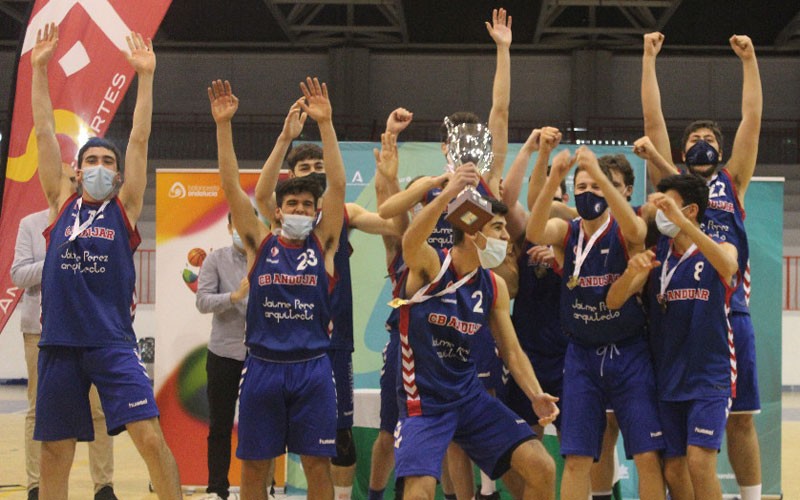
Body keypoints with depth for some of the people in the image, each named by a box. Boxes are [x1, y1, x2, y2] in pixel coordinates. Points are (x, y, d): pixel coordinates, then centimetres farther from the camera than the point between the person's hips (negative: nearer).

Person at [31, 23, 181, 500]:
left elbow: (140, 140, 1)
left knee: (151, 438, -12)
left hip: (113, 342, -2)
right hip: (59, 343, 2)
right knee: (55, 451, 7)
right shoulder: (62, 203, 10)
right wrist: (40, 69, 4)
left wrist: (145, 76, -2)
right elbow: (45, 134, 8)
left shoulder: (124, 207, 6)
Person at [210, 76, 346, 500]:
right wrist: (223, 125, -10)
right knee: (254, 465, 6)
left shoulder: (323, 245, 5)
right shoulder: (260, 244, 6)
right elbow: (231, 186, -1)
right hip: (263, 366, 1)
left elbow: (338, 185, -5)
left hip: (312, 368, 0)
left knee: (317, 464, 2)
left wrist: (326, 124, -13)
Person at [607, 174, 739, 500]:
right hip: (667, 378, 4)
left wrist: (682, 222, -39)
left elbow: (727, 266, -28)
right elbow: (614, 301, -3)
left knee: (699, 461, -17)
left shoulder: (720, 249, -3)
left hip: (709, 376, -4)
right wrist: (631, 271, -25)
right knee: (672, 469, 4)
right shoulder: (655, 255, 6)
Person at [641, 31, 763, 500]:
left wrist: (749, 60, 6)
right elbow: (653, 118, 7)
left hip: (730, 309, 1)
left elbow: (753, 119, 8)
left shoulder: (733, 183, 13)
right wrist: (650, 59, 5)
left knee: (740, 417, 3)